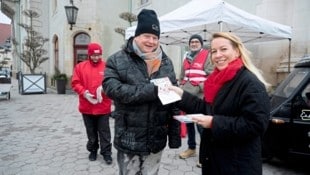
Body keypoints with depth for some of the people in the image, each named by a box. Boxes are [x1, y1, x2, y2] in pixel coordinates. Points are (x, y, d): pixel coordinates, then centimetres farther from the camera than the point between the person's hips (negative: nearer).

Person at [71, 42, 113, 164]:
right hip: (87, 107, 2)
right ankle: (93, 150, 33)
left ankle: (106, 153, 17)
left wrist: (104, 87, -22)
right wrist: (84, 92, -14)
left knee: (104, 132, 5)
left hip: (103, 107, -2)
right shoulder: (80, 66, 4)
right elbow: (75, 83, 1)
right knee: (91, 131, 16)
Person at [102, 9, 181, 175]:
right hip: (129, 139, -3)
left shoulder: (166, 62, 5)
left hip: (156, 139, 3)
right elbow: (113, 88, -20)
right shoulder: (117, 60, -5)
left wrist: (175, 134, 2)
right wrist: (152, 90, -27)